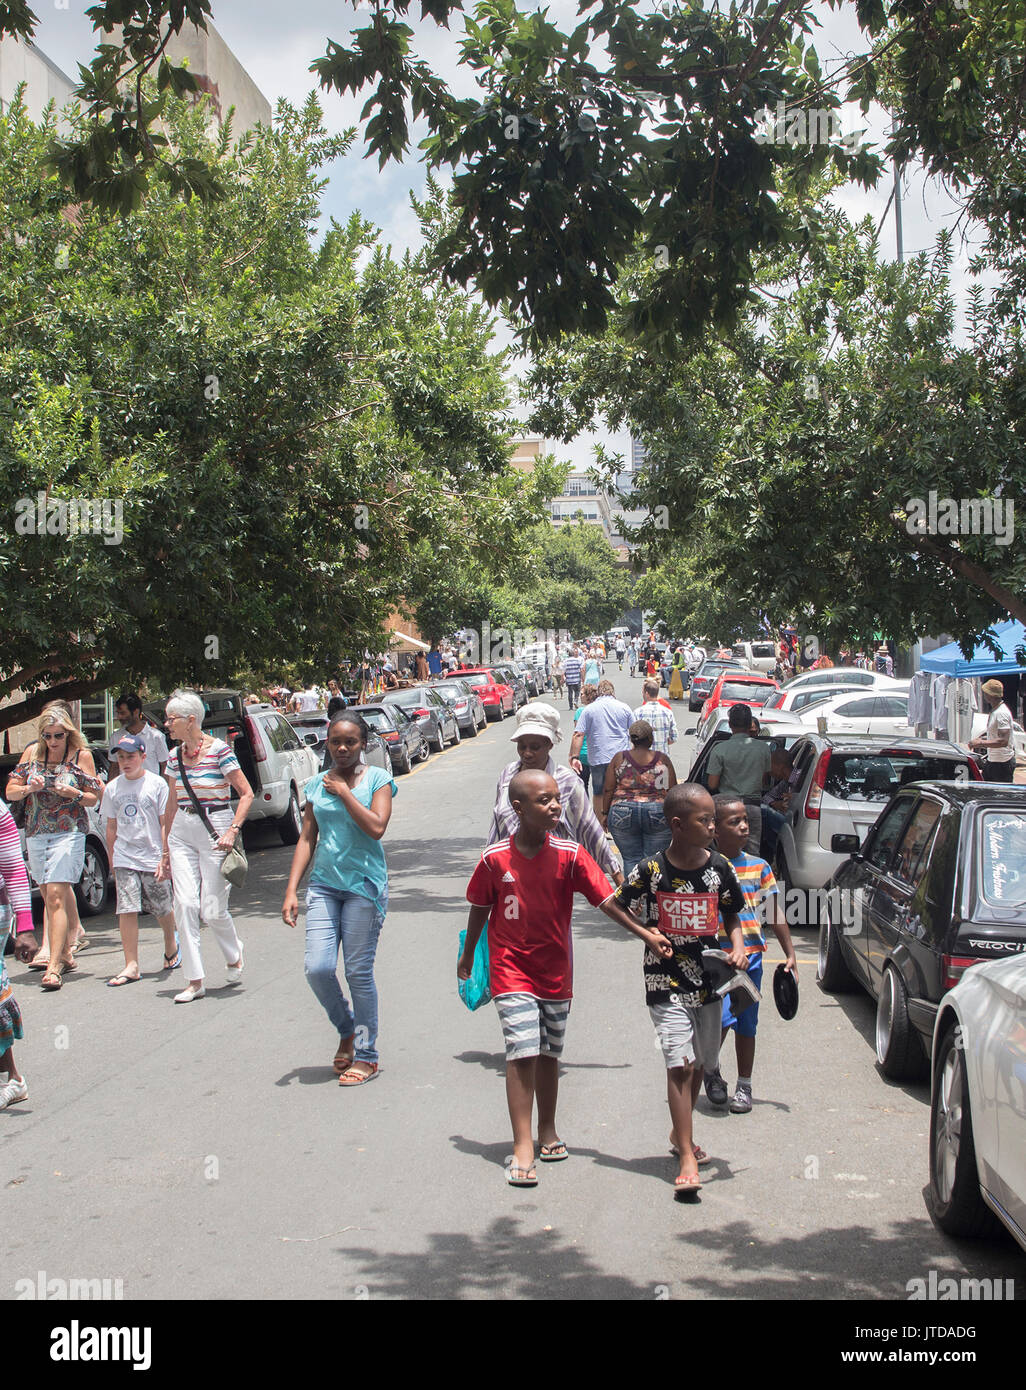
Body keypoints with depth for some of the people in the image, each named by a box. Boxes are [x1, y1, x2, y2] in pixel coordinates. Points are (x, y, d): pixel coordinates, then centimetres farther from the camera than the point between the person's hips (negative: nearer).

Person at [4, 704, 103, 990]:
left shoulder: (81, 755, 0)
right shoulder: (32, 752, 9)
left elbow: (95, 798, 2)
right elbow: (10, 791, 9)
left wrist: (74, 794, -17)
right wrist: (29, 788, -11)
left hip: (69, 833, -5)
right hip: (35, 834, 5)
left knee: (56, 897, -14)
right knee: (50, 897, 9)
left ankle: (54, 967, -18)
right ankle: (64, 955, 23)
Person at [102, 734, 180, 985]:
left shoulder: (156, 784, -4)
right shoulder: (112, 788, 6)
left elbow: (165, 824, -4)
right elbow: (111, 826, 14)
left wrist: (165, 858, -8)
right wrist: (112, 858, 14)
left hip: (153, 858, -2)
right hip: (124, 858, 2)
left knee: (163, 909, 9)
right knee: (127, 910, -7)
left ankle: (171, 943, 38)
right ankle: (131, 966, -5)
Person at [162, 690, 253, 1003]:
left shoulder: (219, 750, -10)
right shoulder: (174, 756, 8)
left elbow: (247, 794, -9)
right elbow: (171, 805, 16)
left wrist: (233, 830, -19)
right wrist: (165, 850, 15)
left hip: (215, 829, -5)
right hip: (182, 833, 5)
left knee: (212, 910, -4)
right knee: (185, 905, -5)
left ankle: (234, 957, 27)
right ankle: (194, 981, 0)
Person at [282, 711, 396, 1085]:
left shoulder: (377, 779, 0)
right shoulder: (317, 784, 11)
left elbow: (376, 827, -15)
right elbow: (307, 838, 11)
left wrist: (344, 791, -12)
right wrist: (292, 890, 4)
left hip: (364, 885, -4)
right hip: (324, 885, 4)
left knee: (359, 972, -1)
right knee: (317, 968, -6)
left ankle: (366, 1055, 12)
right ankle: (347, 1031, 22)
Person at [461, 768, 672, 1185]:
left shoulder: (569, 855, -8)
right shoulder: (495, 859, -10)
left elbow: (605, 899, -10)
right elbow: (479, 908, 5)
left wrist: (644, 933, -19)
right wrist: (468, 955, 16)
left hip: (555, 970, 2)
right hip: (511, 968, -2)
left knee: (549, 1054, 14)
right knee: (522, 1052, -11)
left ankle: (548, 1130, 32)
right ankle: (523, 1147, -7)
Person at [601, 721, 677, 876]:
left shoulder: (619, 758, 1)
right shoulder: (662, 759, 1)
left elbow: (608, 790, 0)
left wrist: (605, 813, 10)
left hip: (623, 814, 0)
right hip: (658, 815, 0)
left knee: (631, 858, 6)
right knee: (654, 859, 3)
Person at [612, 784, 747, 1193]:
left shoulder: (719, 867, -1)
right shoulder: (651, 870, -11)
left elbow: (731, 915, 10)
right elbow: (618, 905, 1)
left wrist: (737, 946, -6)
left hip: (709, 979, 5)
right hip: (666, 983, -4)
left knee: (699, 1064, 16)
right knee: (680, 1064, -12)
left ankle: (680, 1134, 38)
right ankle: (687, 1159, -10)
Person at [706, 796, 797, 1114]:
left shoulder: (759, 867, 7)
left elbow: (774, 914, 12)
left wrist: (790, 954, 9)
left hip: (751, 955, 4)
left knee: (746, 1024, 9)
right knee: (723, 1016, -15)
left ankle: (744, 1087, 24)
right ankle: (711, 1069, 13)